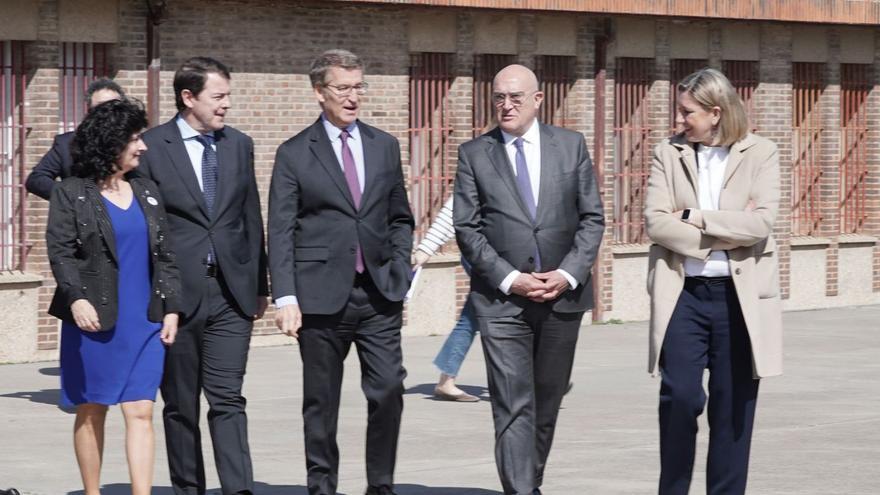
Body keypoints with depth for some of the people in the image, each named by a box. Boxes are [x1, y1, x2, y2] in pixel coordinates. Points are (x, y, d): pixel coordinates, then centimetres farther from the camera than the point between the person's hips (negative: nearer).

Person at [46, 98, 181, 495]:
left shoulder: (147, 194, 13)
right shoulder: (71, 194, -1)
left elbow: (164, 256, 15)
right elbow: (60, 251, -9)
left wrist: (171, 308, 8)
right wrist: (76, 298, -23)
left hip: (144, 321, 3)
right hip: (93, 319, -3)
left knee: (140, 412, -5)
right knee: (92, 412, 5)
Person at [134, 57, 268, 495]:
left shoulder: (239, 145, 11)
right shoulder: (151, 147, -3)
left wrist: (259, 285, 14)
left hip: (231, 291, 2)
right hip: (177, 293, -2)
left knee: (228, 400, -5)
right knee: (180, 405, 7)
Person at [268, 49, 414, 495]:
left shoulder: (384, 146, 12)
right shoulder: (294, 154, 1)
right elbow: (280, 233, -3)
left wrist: (399, 273, 7)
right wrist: (285, 297, -11)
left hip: (379, 293, 3)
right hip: (322, 297, -3)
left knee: (388, 391, -5)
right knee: (321, 403, 4)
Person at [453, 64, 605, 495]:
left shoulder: (571, 146, 6)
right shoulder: (474, 154, 2)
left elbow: (592, 218, 6)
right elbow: (467, 229, -2)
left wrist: (568, 274, -8)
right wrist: (510, 279, -12)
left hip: (563, 294, 2)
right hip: (501, 298, -2)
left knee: (547, 403, 12)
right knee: (514, 407, -9)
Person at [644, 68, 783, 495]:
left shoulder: (760, 154, 2)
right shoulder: (668, 154, 7)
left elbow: (762, 222, -11)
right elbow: (655, 221, -5)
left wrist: (694, 218, -11)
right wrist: (726, 232, -11)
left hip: (740, 296, -1)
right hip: (683, 293, 1)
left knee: (733, 407, 4)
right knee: (680, 395, -11)